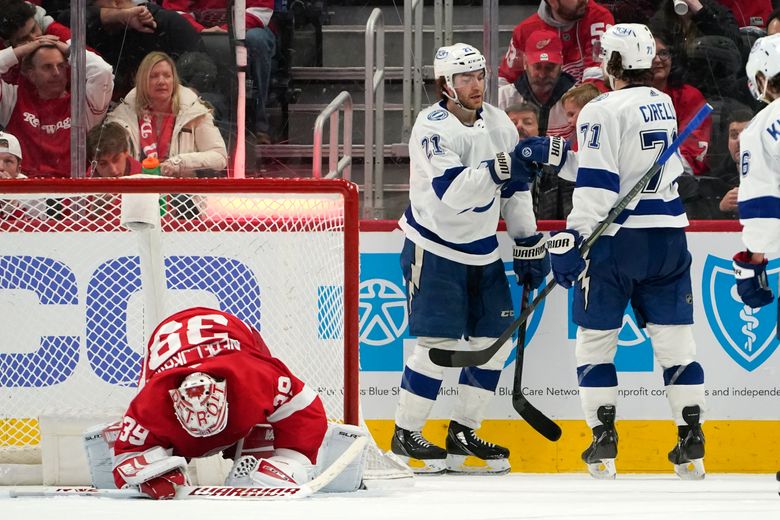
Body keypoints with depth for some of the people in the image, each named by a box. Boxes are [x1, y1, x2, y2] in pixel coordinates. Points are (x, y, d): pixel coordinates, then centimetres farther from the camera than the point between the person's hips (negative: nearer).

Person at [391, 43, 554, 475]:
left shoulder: (498, 123, 2)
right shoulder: (431, 128, -20)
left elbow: (516, 188, 12)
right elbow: (450, 192, -34)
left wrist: (528, 244, 12)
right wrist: (504, 165, -42)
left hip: (482, 252, 7)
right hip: (434, 249, -7)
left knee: (495, 337, 4)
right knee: (439, 342, -12)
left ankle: (462, 433, 15)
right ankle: (405, 436, -1)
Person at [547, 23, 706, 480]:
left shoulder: (603, 111, -11)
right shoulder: (664, 105, 12)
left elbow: (595, 183, -18)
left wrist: (574, 238, -18)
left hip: (616, 237, -6)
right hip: (668, 237, 6)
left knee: (596, 338, 5)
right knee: (676, 340, 7)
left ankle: (604, 443, 1)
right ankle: (691, 443, 4)